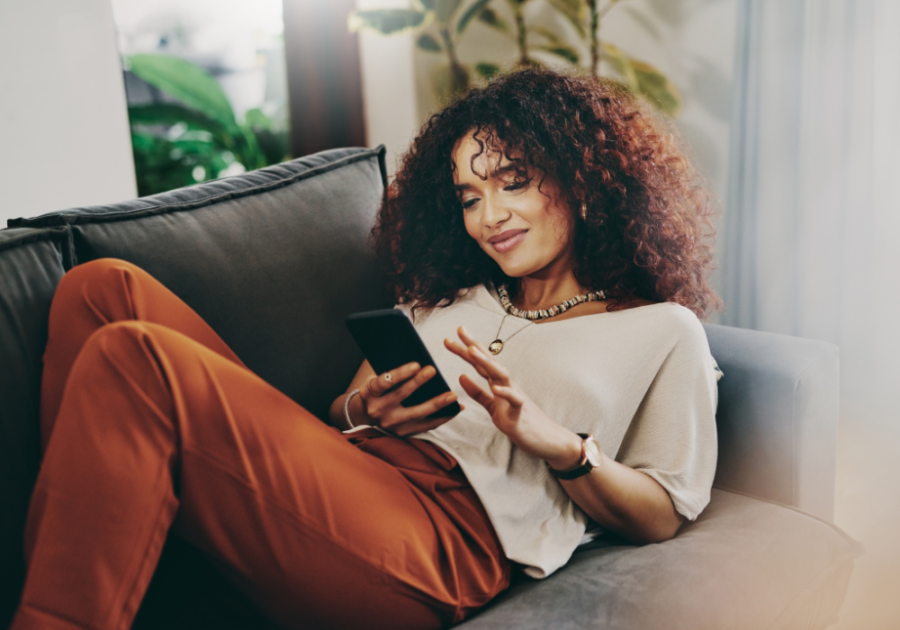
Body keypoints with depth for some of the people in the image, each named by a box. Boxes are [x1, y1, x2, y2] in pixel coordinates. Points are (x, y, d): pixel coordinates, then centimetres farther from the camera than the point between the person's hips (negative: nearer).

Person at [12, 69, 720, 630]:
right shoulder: (447, 300, 30)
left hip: (443, 538, -7)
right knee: (107, 290, -11)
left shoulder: (665, 332, 14)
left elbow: (662, 517, 6)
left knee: (134, 359, -25)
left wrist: (551, 439, -10)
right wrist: (363, 412, 0)